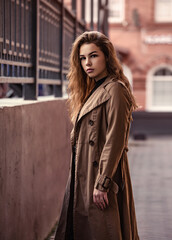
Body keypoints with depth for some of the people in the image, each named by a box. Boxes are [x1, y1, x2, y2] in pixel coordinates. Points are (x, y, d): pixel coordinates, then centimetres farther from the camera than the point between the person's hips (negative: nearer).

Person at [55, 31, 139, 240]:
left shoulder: (114, 90, -13)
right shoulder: (92, 90, 15)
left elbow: (115, 141, -19)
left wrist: (102, 183, -20)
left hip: (103, 175, -9)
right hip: (83, 176, 9)